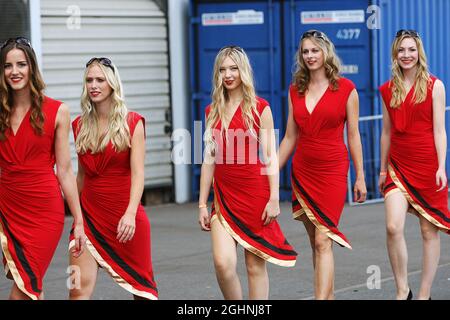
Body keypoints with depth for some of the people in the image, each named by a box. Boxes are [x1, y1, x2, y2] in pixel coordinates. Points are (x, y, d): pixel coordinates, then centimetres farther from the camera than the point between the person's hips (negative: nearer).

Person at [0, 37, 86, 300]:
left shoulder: (57, 111, -1)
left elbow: (64, 171, 0)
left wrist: (79, 222, -1)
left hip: (44, 210, -3)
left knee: (24, 291, -8)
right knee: (31, 288, 8)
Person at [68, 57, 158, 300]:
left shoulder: (132, 123, -4)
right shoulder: (81, 125, 7)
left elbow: (137, 173, -12)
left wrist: (130, 214, -25)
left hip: (125, 215, -2)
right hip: (89, 214, 3)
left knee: (140, 284, 9)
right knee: (79, 288, -9)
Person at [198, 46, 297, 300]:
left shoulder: (260, 108, 0)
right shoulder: (213, 111, 10)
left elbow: (270, 156, -3)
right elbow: (209, 159, 11)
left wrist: (274, 198, -10)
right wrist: (202, 204, 9)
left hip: (255, 193, -3)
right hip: (224, 196, 3)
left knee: (256, 265, 2)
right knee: (223, 262, -13)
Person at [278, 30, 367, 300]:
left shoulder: (345, 88, -3)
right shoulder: (296, 90, 9)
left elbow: (353, 135, 0)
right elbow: (290, 138, 12)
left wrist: (360, 177, -1)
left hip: (333, 171, -4)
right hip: (302, 172, 5)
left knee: (323, 242, -12)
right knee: (316, 242, 9)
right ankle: (328, 296, 16)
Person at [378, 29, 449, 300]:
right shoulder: (388, 89, 8)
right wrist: (383, 169, 15)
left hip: (427, 164, -2)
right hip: (398, 166, 2)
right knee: (393, 227, -13)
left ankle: (425, 294, 12)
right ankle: (402, 290, 0)